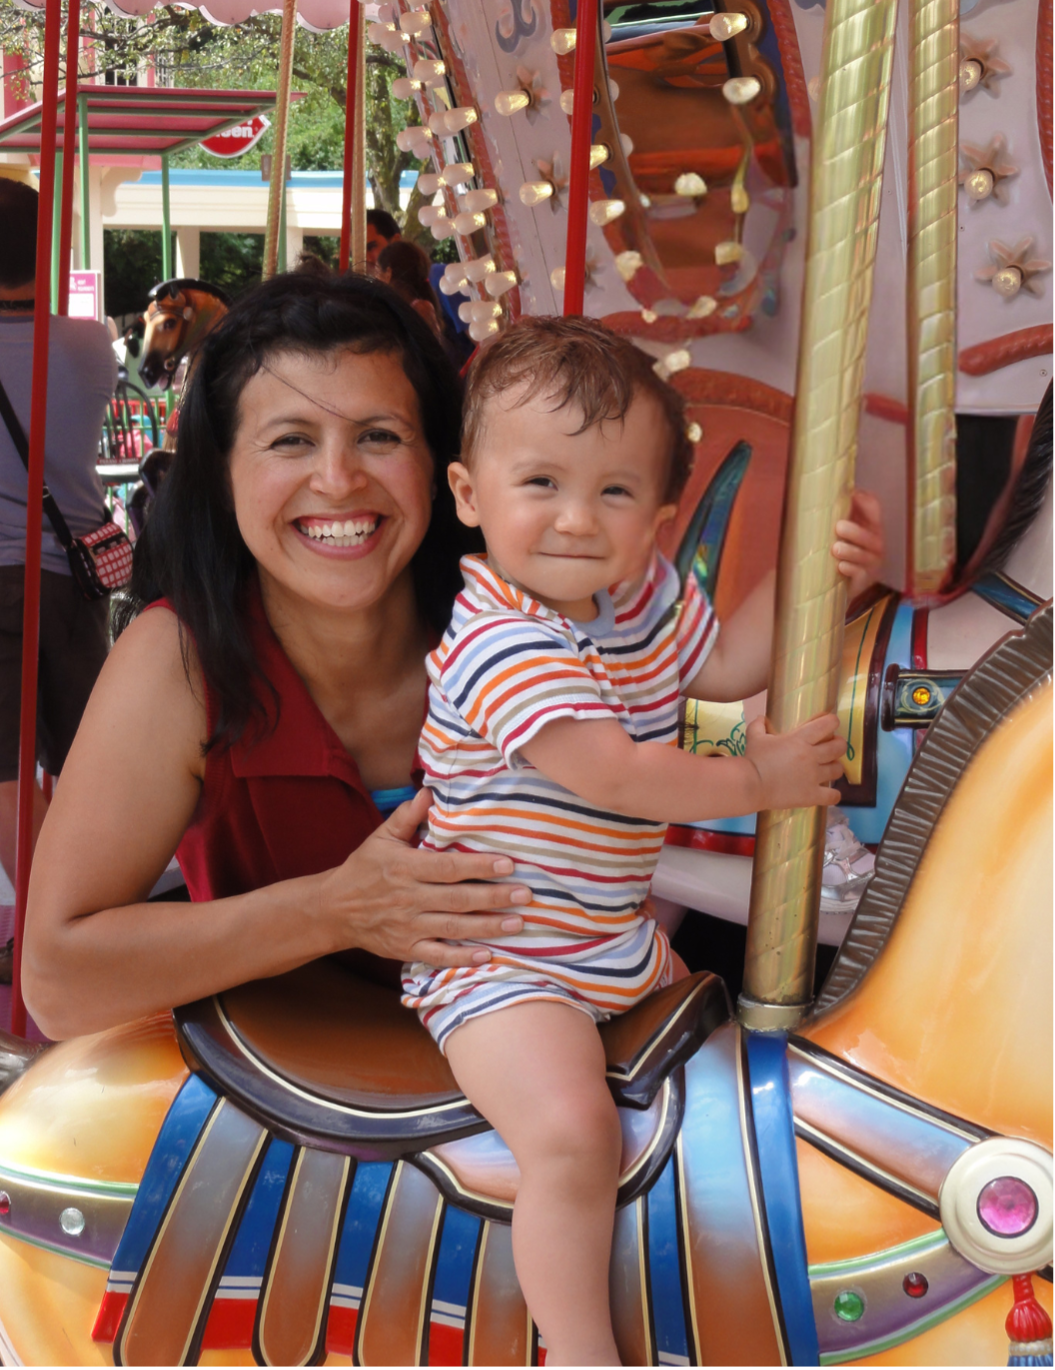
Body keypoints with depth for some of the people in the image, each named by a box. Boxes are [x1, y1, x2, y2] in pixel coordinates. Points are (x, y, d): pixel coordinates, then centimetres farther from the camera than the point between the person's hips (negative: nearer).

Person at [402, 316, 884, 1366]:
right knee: (573, 1132, -26)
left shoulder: (643, 591, 1)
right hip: (502, 959, -9)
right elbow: (611, 775, -28)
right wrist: (754, 780, -16)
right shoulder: (499, 641, -24)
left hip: (617, 932, 9)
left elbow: (723, 665, 16)